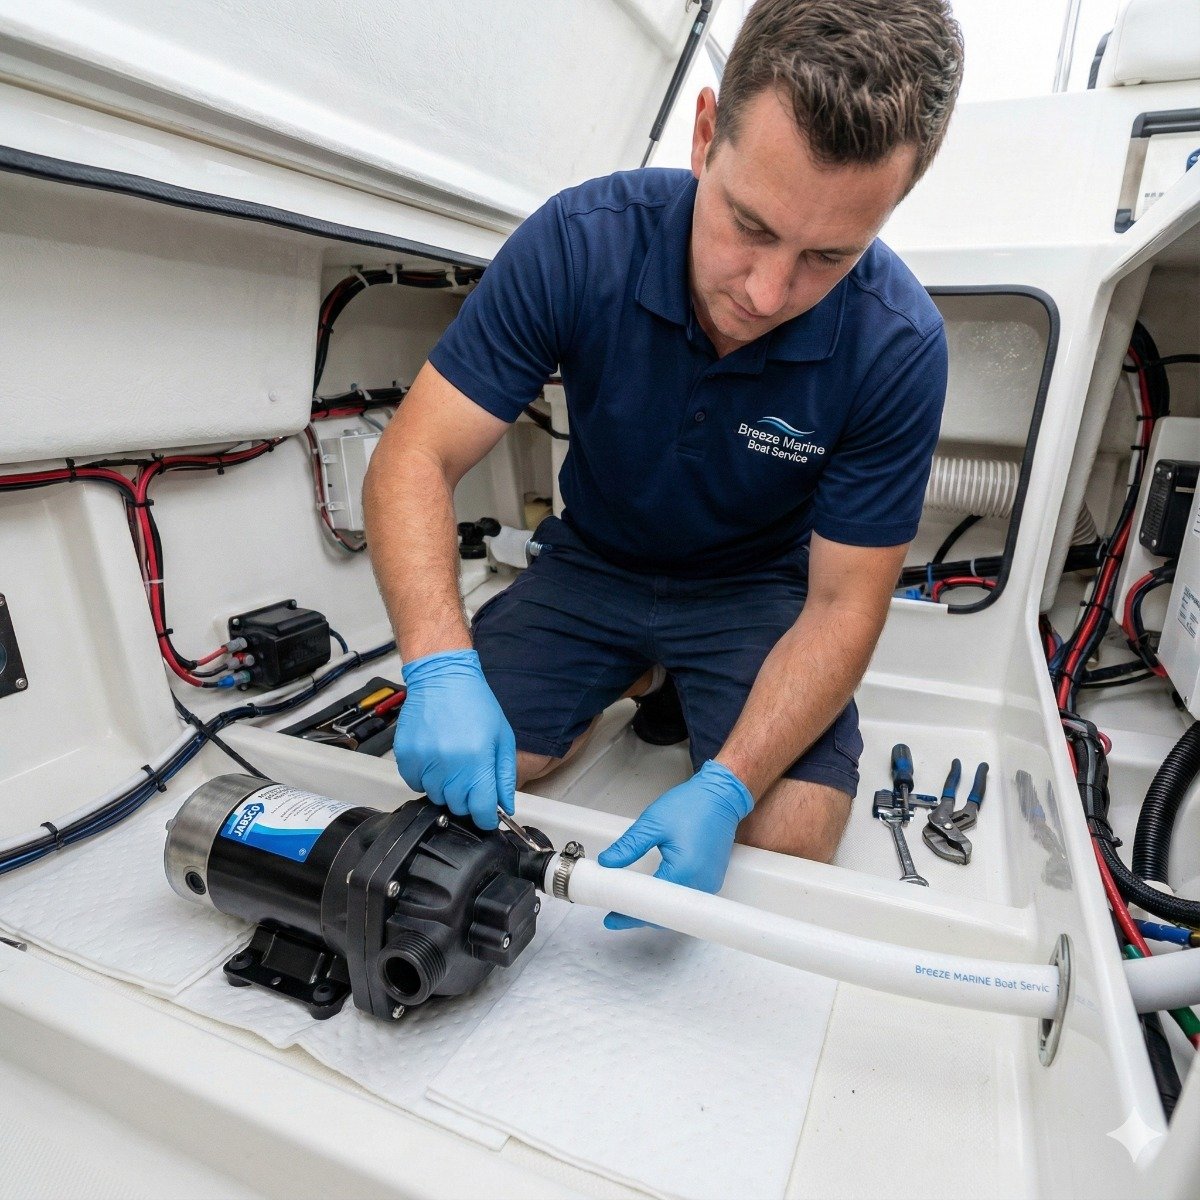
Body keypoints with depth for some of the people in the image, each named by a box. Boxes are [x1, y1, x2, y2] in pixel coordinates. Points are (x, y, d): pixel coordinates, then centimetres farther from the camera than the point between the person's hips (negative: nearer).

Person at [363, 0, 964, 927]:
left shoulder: (898, 346, -24)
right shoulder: (579, 241, -23)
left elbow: (842, 604, -18)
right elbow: (417, 459, -21)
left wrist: (726, 788, -31)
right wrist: (442, 668, -37)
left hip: (757, 588, 0)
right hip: (592, 564, 2)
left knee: (790, 848, -16)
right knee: (447, 784, -8)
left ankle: (673, 690, 15)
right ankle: (624, 687, 19)